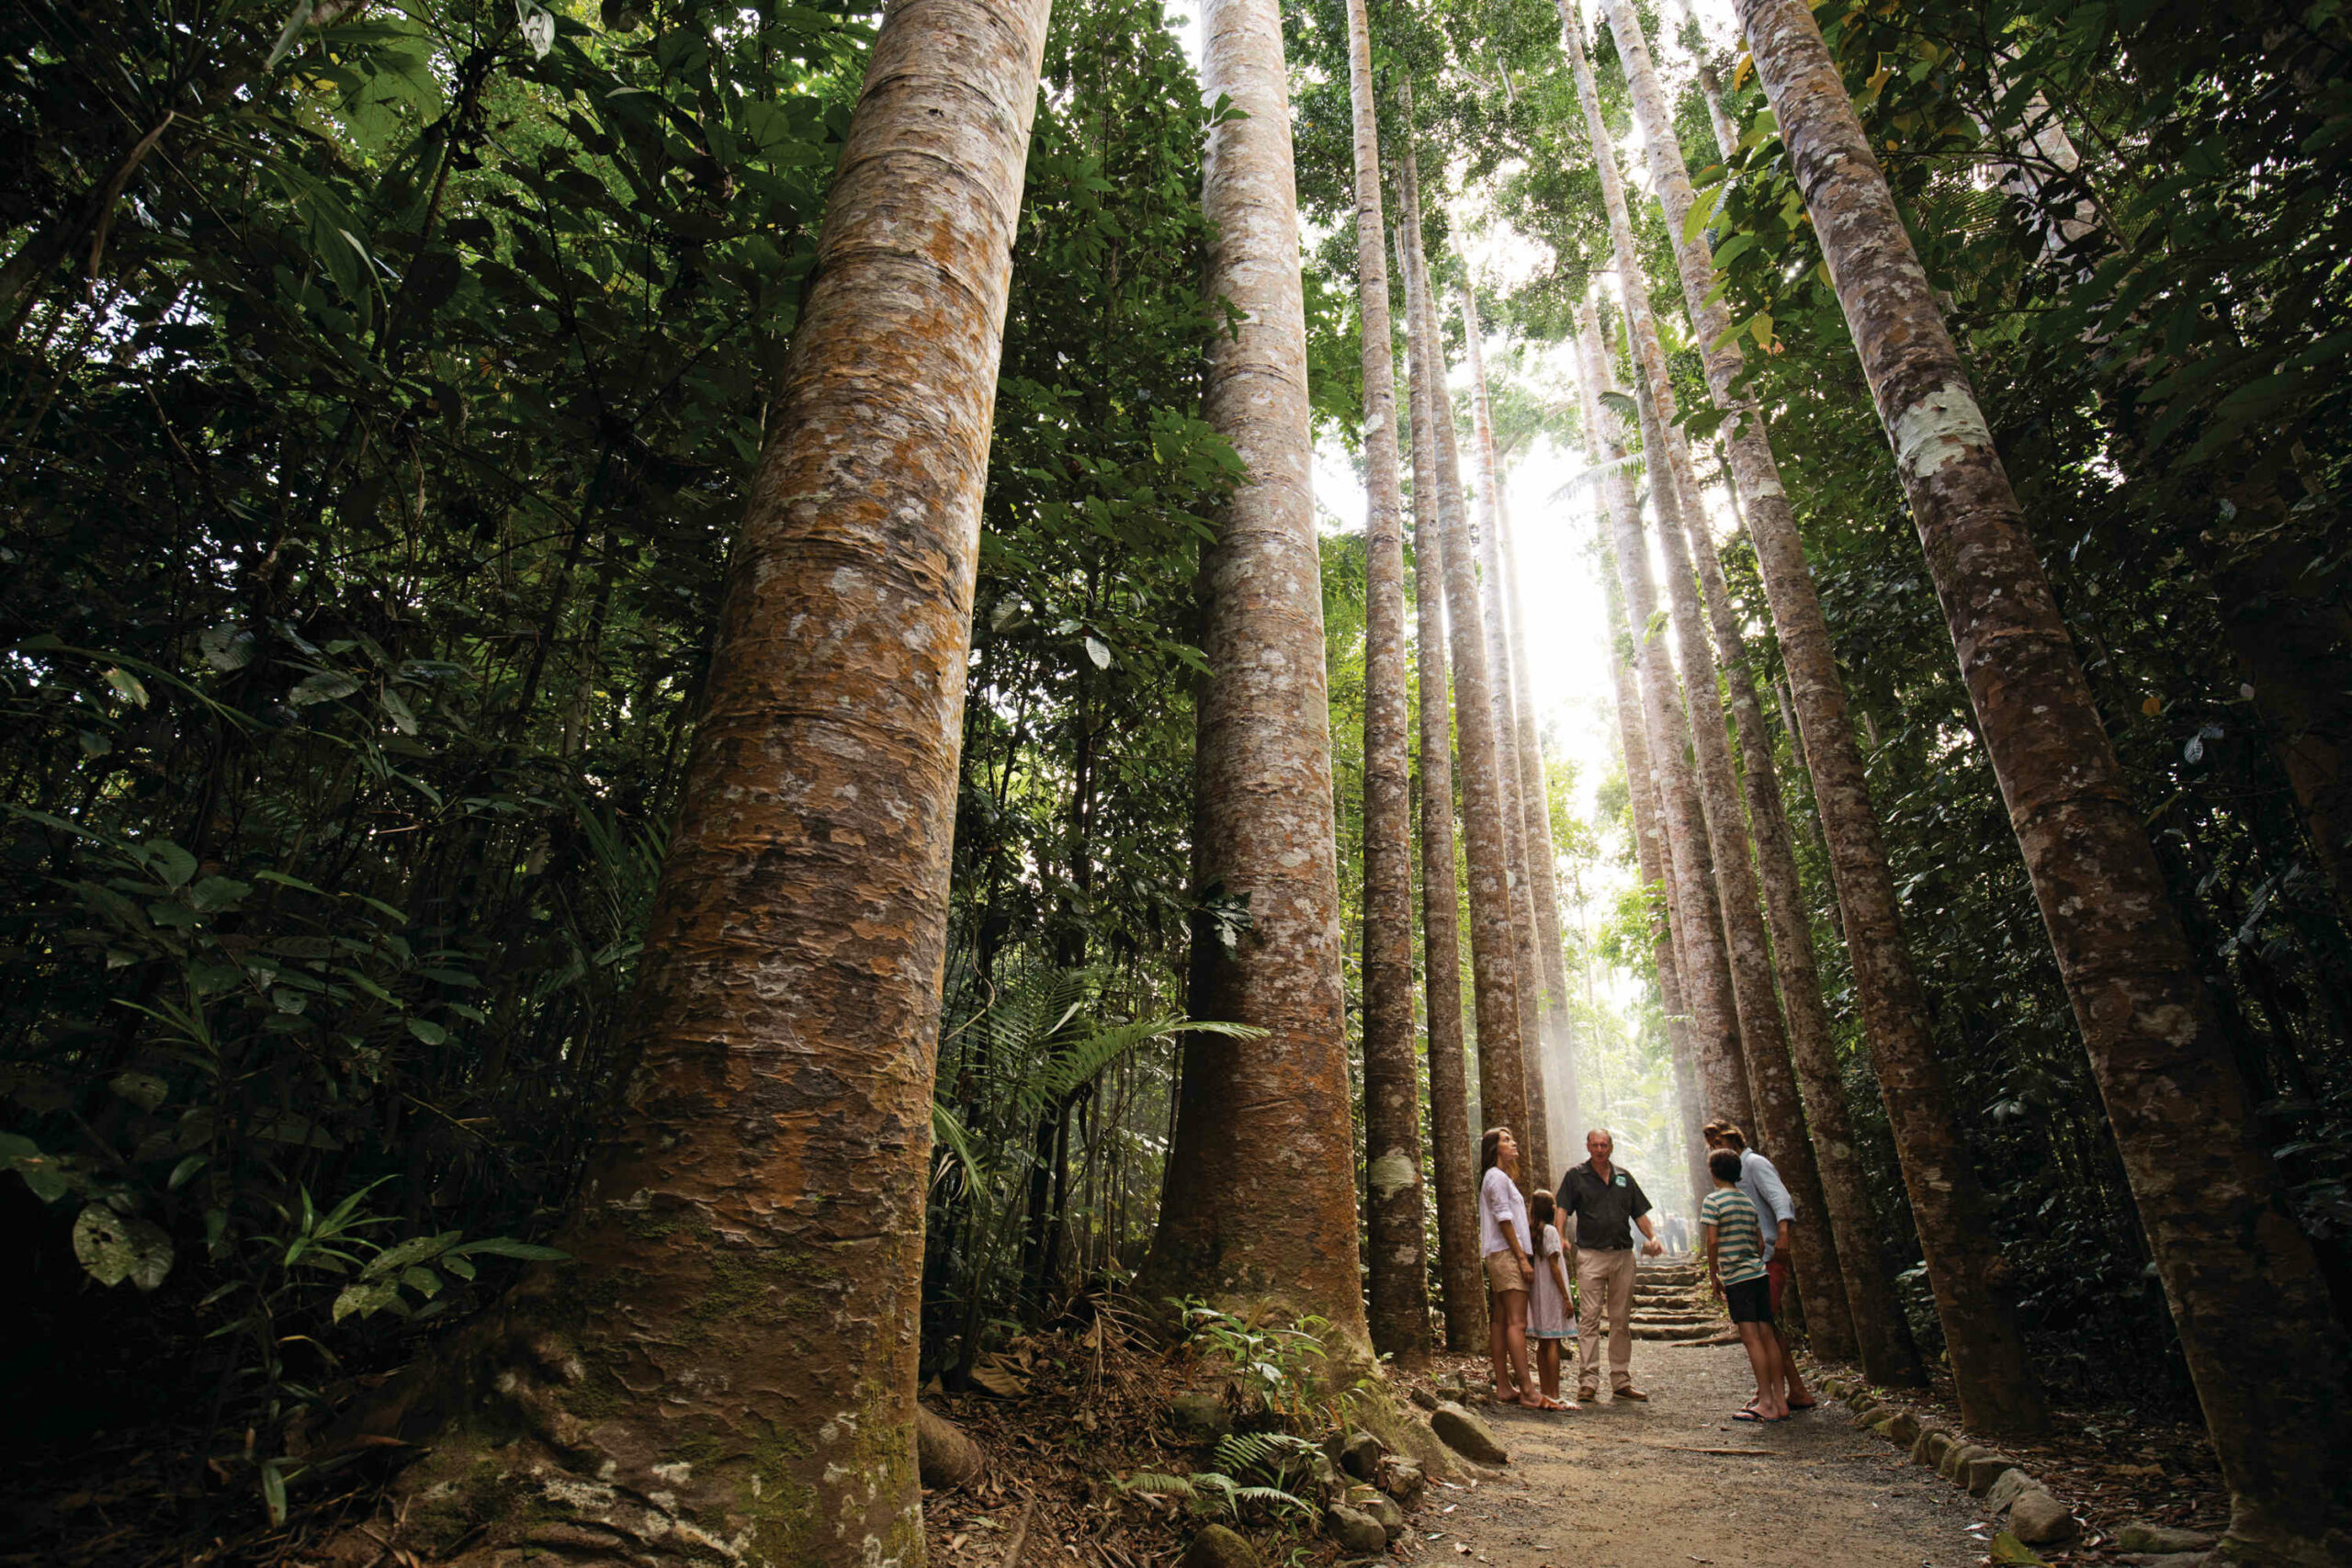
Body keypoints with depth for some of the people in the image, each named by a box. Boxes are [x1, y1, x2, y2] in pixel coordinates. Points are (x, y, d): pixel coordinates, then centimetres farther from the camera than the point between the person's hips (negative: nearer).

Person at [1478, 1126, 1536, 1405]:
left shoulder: (1498, 1178, 22)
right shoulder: (1497, 1177, -9)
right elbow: (1504, 1220, -15)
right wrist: (1523, 1259, -16)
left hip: (1501, 1257, 10)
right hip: (1506, 1254, -10)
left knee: (1500, 1321, 7)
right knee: (1517, 1322, -12)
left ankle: (1503, 1388, 9)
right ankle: (1527, 1391, -13)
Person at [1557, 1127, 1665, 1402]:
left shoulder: (1624, 1177, 14)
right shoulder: (1576, 1176, 3)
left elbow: (1639, 1213, 17)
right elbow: (1562, 1209, -4)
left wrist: (1652, 1237, 0)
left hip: (1623, 1255, 4)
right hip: (1591, 1254, -4)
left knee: (1622, 1321, 9)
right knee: (1589, 1319, -6)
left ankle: (1621, 1382, 16)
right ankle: (1587, 1381, -4)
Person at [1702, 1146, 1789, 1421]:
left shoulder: (1713, 1200, -7)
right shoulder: (1748, 1201, 14)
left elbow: (1711, 1241, -12)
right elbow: (1760, 1242, 16)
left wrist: (1713, 1275, -1)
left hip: (1736, 1277, -7)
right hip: (1759, 1274, 7)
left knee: (1751, 1338, -6)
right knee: (1767, 1336, 7)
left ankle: (1765, 1404, -5)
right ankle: (1779, 1401, 10)